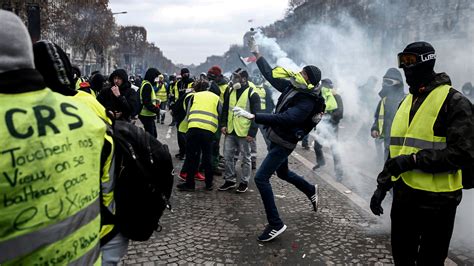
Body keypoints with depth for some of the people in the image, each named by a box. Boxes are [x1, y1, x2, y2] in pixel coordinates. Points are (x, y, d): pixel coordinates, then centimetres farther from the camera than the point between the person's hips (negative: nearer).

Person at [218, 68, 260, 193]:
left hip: (244, 132, -6)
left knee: (245, 158, 7)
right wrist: (223, 124, 5)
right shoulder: (230, 92, 10)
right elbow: (225, 109, 17)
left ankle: (244, 182, 19)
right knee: (227, 156, 9)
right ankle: (230, 180, 22)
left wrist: (252, 133, -16)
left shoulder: (252, 94, -9)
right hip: (230, 131, 6)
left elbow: (256, 115, -11)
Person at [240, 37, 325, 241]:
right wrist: (257, 54, 10)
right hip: (276, 139, 9)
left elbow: (283, 119, -38)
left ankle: (276, 224, -7)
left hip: (283, 144, -9)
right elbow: (271, 75, 10)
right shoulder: (291, 87, 0)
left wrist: (253, 116, -43)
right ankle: (311, 190, 53)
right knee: (283, 173, 28)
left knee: (261, 178, -14)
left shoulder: (307, 103, -25)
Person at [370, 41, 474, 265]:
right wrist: (382, 184, 10)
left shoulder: (453, 101, -11)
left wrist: (414, 160, -24)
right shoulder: (406, 102, 11)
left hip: (436, 199, -6)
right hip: (403, 194, 7)